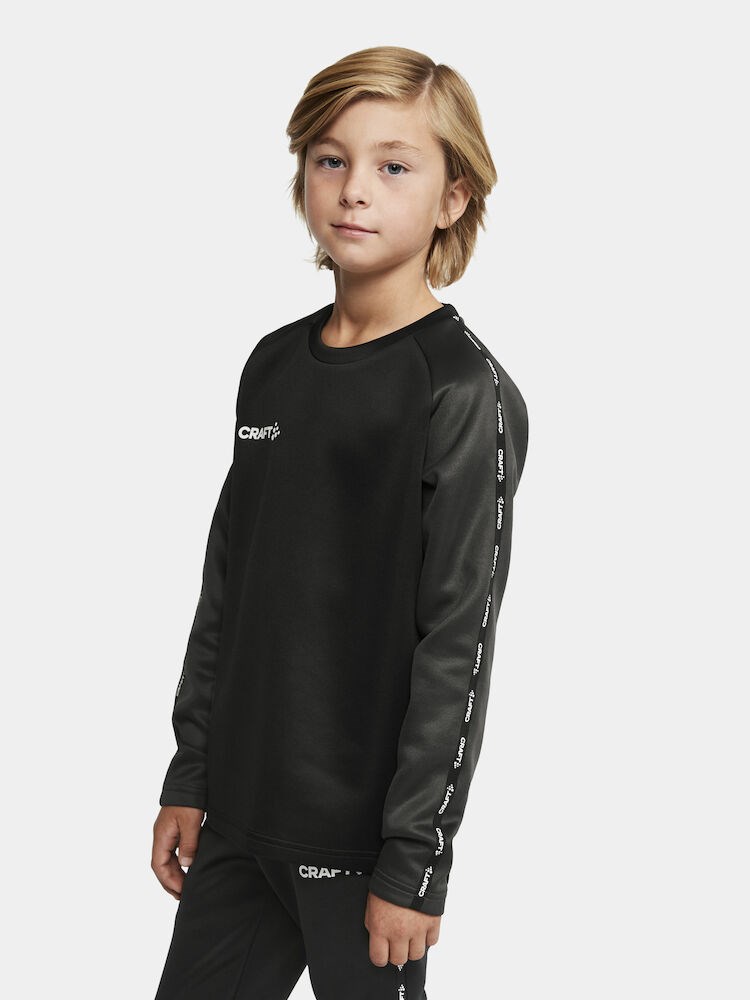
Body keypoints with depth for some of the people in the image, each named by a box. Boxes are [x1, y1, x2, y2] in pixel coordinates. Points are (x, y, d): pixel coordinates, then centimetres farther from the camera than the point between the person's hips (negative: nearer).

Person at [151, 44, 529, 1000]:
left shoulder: (467, 394, -12)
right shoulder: (274, 365, 7)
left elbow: (459, 643, -14)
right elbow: (226, 588, 12)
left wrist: (415, 862, -14)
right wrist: (188, 779, 12)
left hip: (363, 835, -6)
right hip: (239, 818, 6)